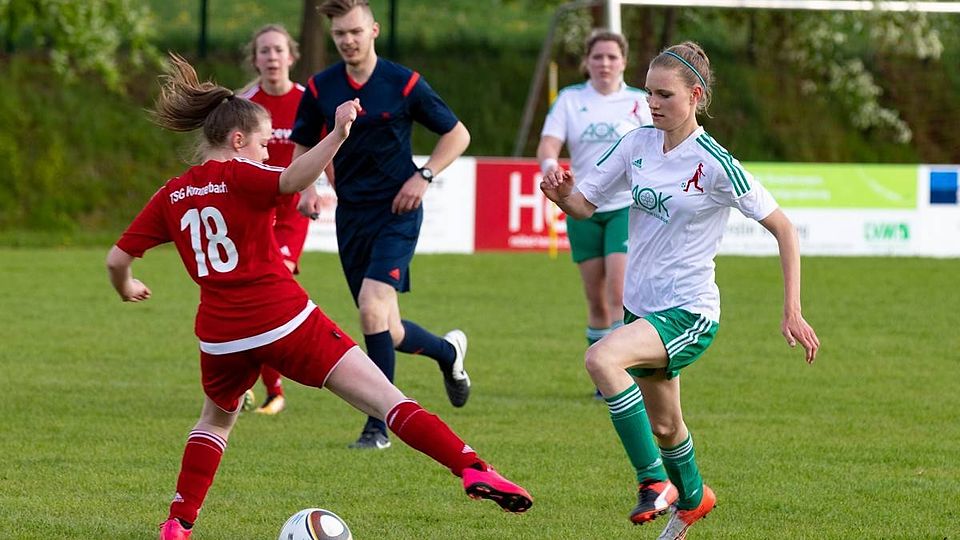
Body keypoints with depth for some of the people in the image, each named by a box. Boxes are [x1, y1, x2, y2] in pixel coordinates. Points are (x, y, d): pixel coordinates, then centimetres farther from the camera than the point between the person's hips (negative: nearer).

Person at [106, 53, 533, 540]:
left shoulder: (172, 195, 11)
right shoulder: (240, 177, -5)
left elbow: (117, 259, 11)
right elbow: (293, 180, -28)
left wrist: (127, 289, 32)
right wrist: (337, 135, -37)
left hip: (221, 335, 5)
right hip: (285, 321, -5)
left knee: (216, 419, 34)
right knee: (384, 396, -9)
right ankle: (472, 469, -23)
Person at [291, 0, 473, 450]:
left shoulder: (405, 84, -6)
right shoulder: (320, 89, 2)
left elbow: (457, 134, 4)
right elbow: (303, 147, 15)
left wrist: (423, 176, -9)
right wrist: (307, 189, -5)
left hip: (396, 212, -4)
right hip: (351, 214, 4)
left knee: (372, 307, -22)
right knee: (387, 332, 6)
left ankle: (378, 425, -14)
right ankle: (448, 351, 40)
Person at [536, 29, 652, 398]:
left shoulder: (638, 102, 3)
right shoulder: (569, 99, 4)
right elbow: (548, 145, -6)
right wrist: (550, 165, -29)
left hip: (628, 206, -2)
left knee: (619, 292, -17)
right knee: (596, 301, 5)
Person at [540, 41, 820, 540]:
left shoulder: (714, 164, -18)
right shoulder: (637, 144, -1)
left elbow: (783, 229, -13)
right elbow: (584, 204, 5)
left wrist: (792, 313, -17)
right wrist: (563, 193, -20)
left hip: (689, 312, -7)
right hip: (641, 306, 7)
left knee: (602, 359, -31)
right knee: (663, 425, 21)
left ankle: (655, 482, -19)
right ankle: (692, 497, 51)